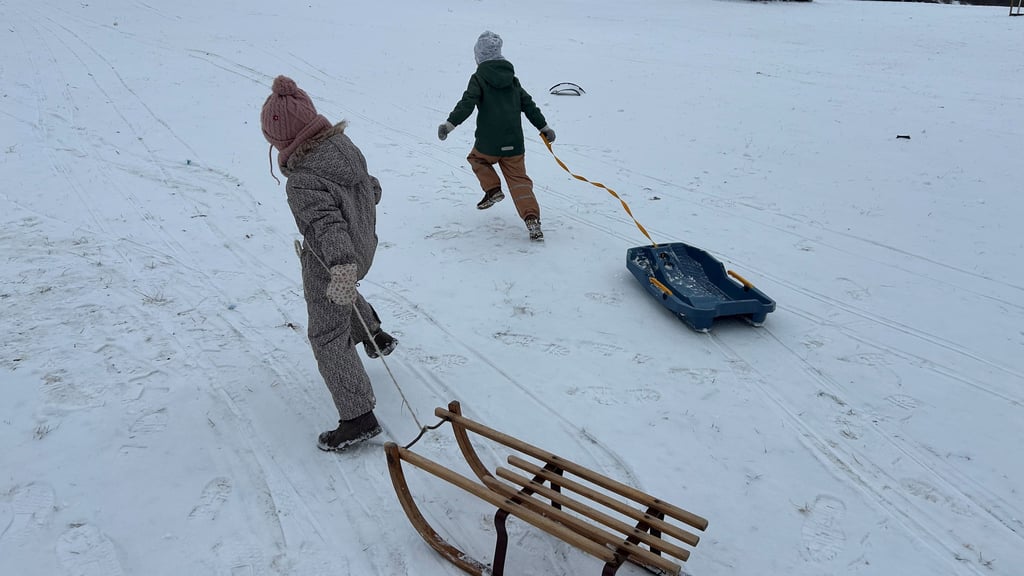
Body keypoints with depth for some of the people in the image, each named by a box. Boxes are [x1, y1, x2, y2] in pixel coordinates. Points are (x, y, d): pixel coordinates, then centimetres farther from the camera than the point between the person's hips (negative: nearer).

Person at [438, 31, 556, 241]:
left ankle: (493, 190, 10)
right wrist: (544, 127, 24)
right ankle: (532, 219, -11)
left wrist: (450, 123, -21)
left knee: (476, 159, 28)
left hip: (488, 143, -4)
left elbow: (467, 104, -16)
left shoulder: (479, 78, -2)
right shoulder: (512, 78, 14)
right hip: (514, 144, 4)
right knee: (519, 180, 6)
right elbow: (529, 105, 17)